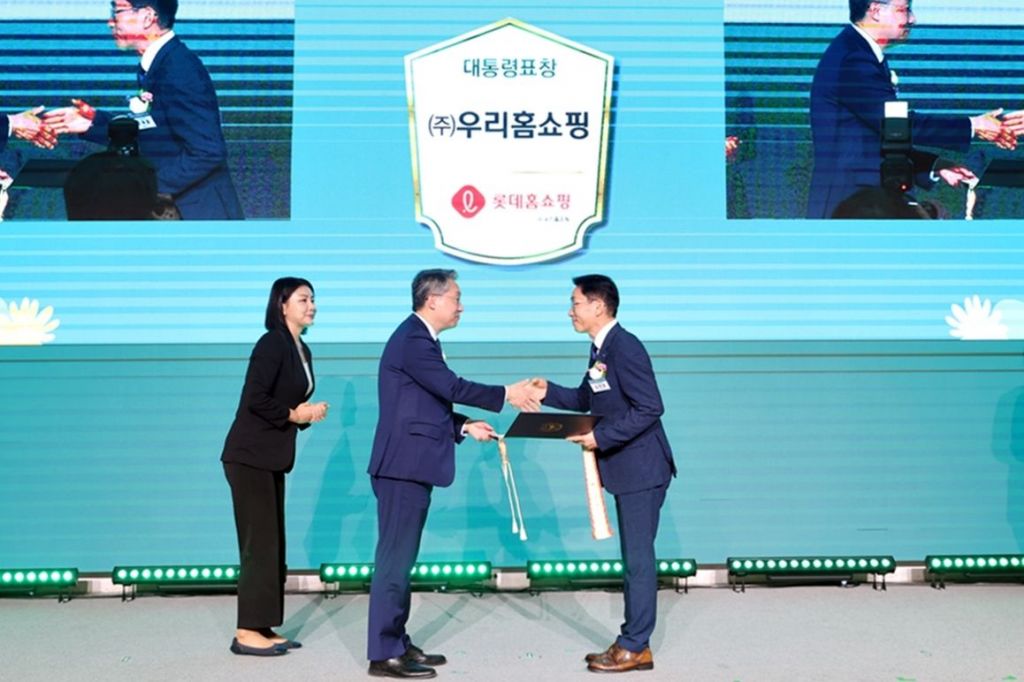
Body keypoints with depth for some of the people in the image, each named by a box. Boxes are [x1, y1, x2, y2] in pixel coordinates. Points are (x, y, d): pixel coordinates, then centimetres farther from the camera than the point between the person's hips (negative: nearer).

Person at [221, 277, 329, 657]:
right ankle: (247, 633, -1)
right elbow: (254, 399, -21)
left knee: (272, 544, 10)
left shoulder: (302, 351, 14)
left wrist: (309, 414, -3)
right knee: (259, 543, -7)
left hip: (273, 456, 9)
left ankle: (263, 628, 16)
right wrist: (293, 414, -12)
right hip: (251, 455, -9)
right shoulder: (272, 344, -14)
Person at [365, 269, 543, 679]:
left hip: (410, 466, 10)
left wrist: (464, 427, 11)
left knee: (401, 558, 14)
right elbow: (453, 387, -21)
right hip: (404, 466, -10)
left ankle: (397, 643, 22)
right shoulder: (413, 340, -15)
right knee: (394, 558, -5)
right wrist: (506, 394, -12)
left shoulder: (417, 338, 17)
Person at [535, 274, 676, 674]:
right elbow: (585, 399, 20)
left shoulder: (624, 347, -19)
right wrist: (548, 391, 5)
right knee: (634, 557, 15)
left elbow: (650, 408, -23)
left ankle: (634, 648, 7)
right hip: (626, 470, 10)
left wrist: (601, 437, -21)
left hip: (641, 469, -10)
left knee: (638, 558, -2)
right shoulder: (601, 348, 11)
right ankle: (633, 642, 23)